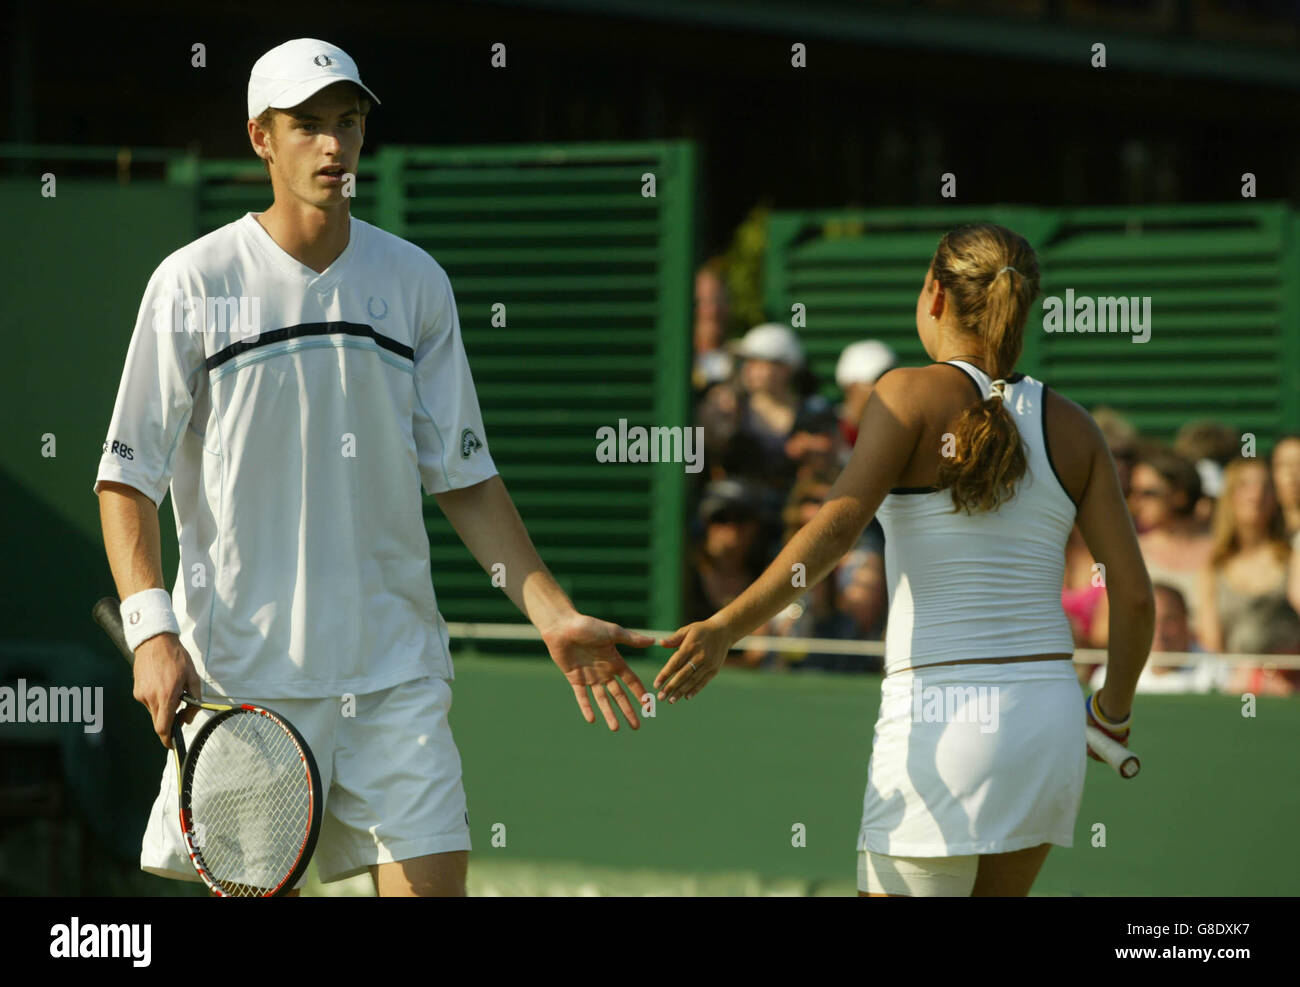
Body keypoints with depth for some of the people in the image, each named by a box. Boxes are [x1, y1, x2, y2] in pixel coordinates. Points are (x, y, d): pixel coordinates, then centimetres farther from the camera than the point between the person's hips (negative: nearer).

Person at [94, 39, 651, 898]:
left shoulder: (416, 282, 8)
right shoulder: (197, 281, -2)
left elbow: (464, 476, 12)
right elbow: (129, 475, -2)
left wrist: (554, 615, 4)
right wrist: (152, 629, -14)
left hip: (396, 666, 3)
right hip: (243, 668, -3)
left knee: (433, 877, -6)